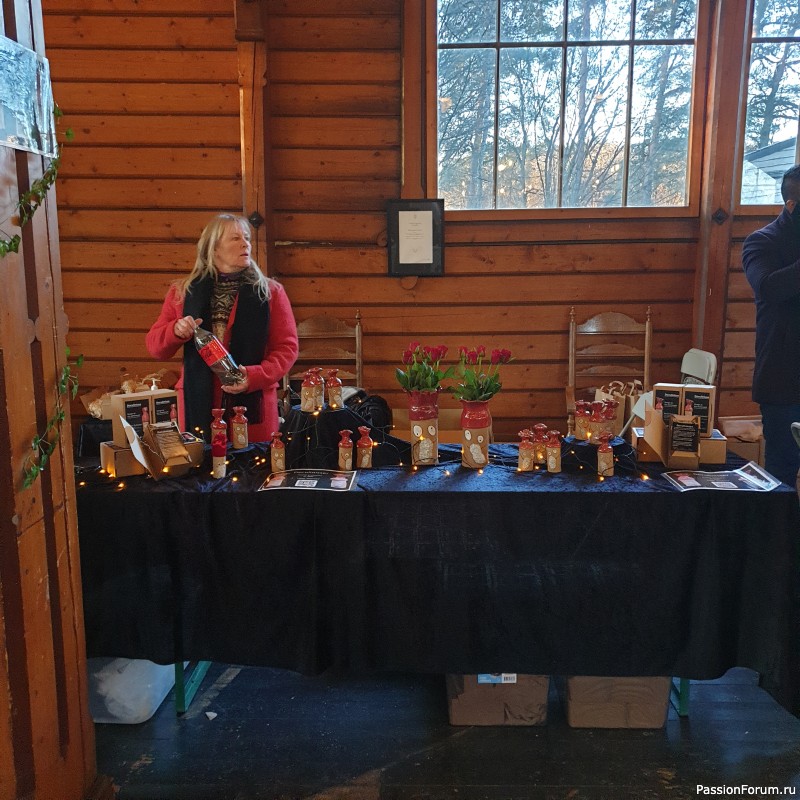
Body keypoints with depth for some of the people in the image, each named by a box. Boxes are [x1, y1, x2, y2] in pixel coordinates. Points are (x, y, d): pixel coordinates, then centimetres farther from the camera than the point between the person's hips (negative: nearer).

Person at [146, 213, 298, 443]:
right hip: (198, 403, 1)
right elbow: (154, 346, 10)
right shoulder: (183, 292, 9)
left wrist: (255, 376, -16)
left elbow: (287, 347, 0)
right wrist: (175, 331, -12)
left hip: (253, 403, -1)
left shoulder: (270, 292, 4)